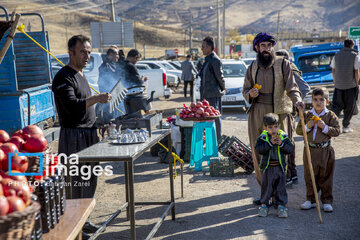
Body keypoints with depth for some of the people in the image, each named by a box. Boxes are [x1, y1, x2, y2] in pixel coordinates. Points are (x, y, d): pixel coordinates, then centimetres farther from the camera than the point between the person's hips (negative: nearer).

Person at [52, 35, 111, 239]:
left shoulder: (81, 75, 17)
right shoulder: (63, 77, -13)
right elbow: (72, 106, -25)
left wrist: (96, 125, 22)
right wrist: (96, 98, -34)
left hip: (89, 133, 10)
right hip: (73, 136, -10)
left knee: (90, 178, 15)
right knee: (75, 181, -5)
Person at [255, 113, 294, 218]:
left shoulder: (283, 136, 1)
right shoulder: (263, 137, -5)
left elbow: (291, 149, -3)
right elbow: (258, 149, -17)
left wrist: (282, 144, -19)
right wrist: (270, 143, -24)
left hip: (280, 167, 2)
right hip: (267, 167, -1)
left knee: (281, 187, 8)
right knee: (266, 187, 8)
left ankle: (281, 205, 19)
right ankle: (264, 204, 22)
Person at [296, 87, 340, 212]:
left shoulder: (331, 115, -1)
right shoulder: (307, 115, 3)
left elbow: (337, 131, -6)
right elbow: (298, 130, 3)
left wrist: (325, 127, -19)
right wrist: (307, 127, -15)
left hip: (325, 151, -2)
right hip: (310, 150, 2)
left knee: (326, 177, 7)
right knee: (309, 176, 9)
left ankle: (327, 201, 20)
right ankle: (310, 199, 22)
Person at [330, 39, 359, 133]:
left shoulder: (336, 55, 5)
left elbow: (333, 71, 9)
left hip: (338, 86, 3)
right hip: (351, 86, -3)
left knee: (336, 105, 6)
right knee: (349, 107, 9)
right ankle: (346, 127, 14)